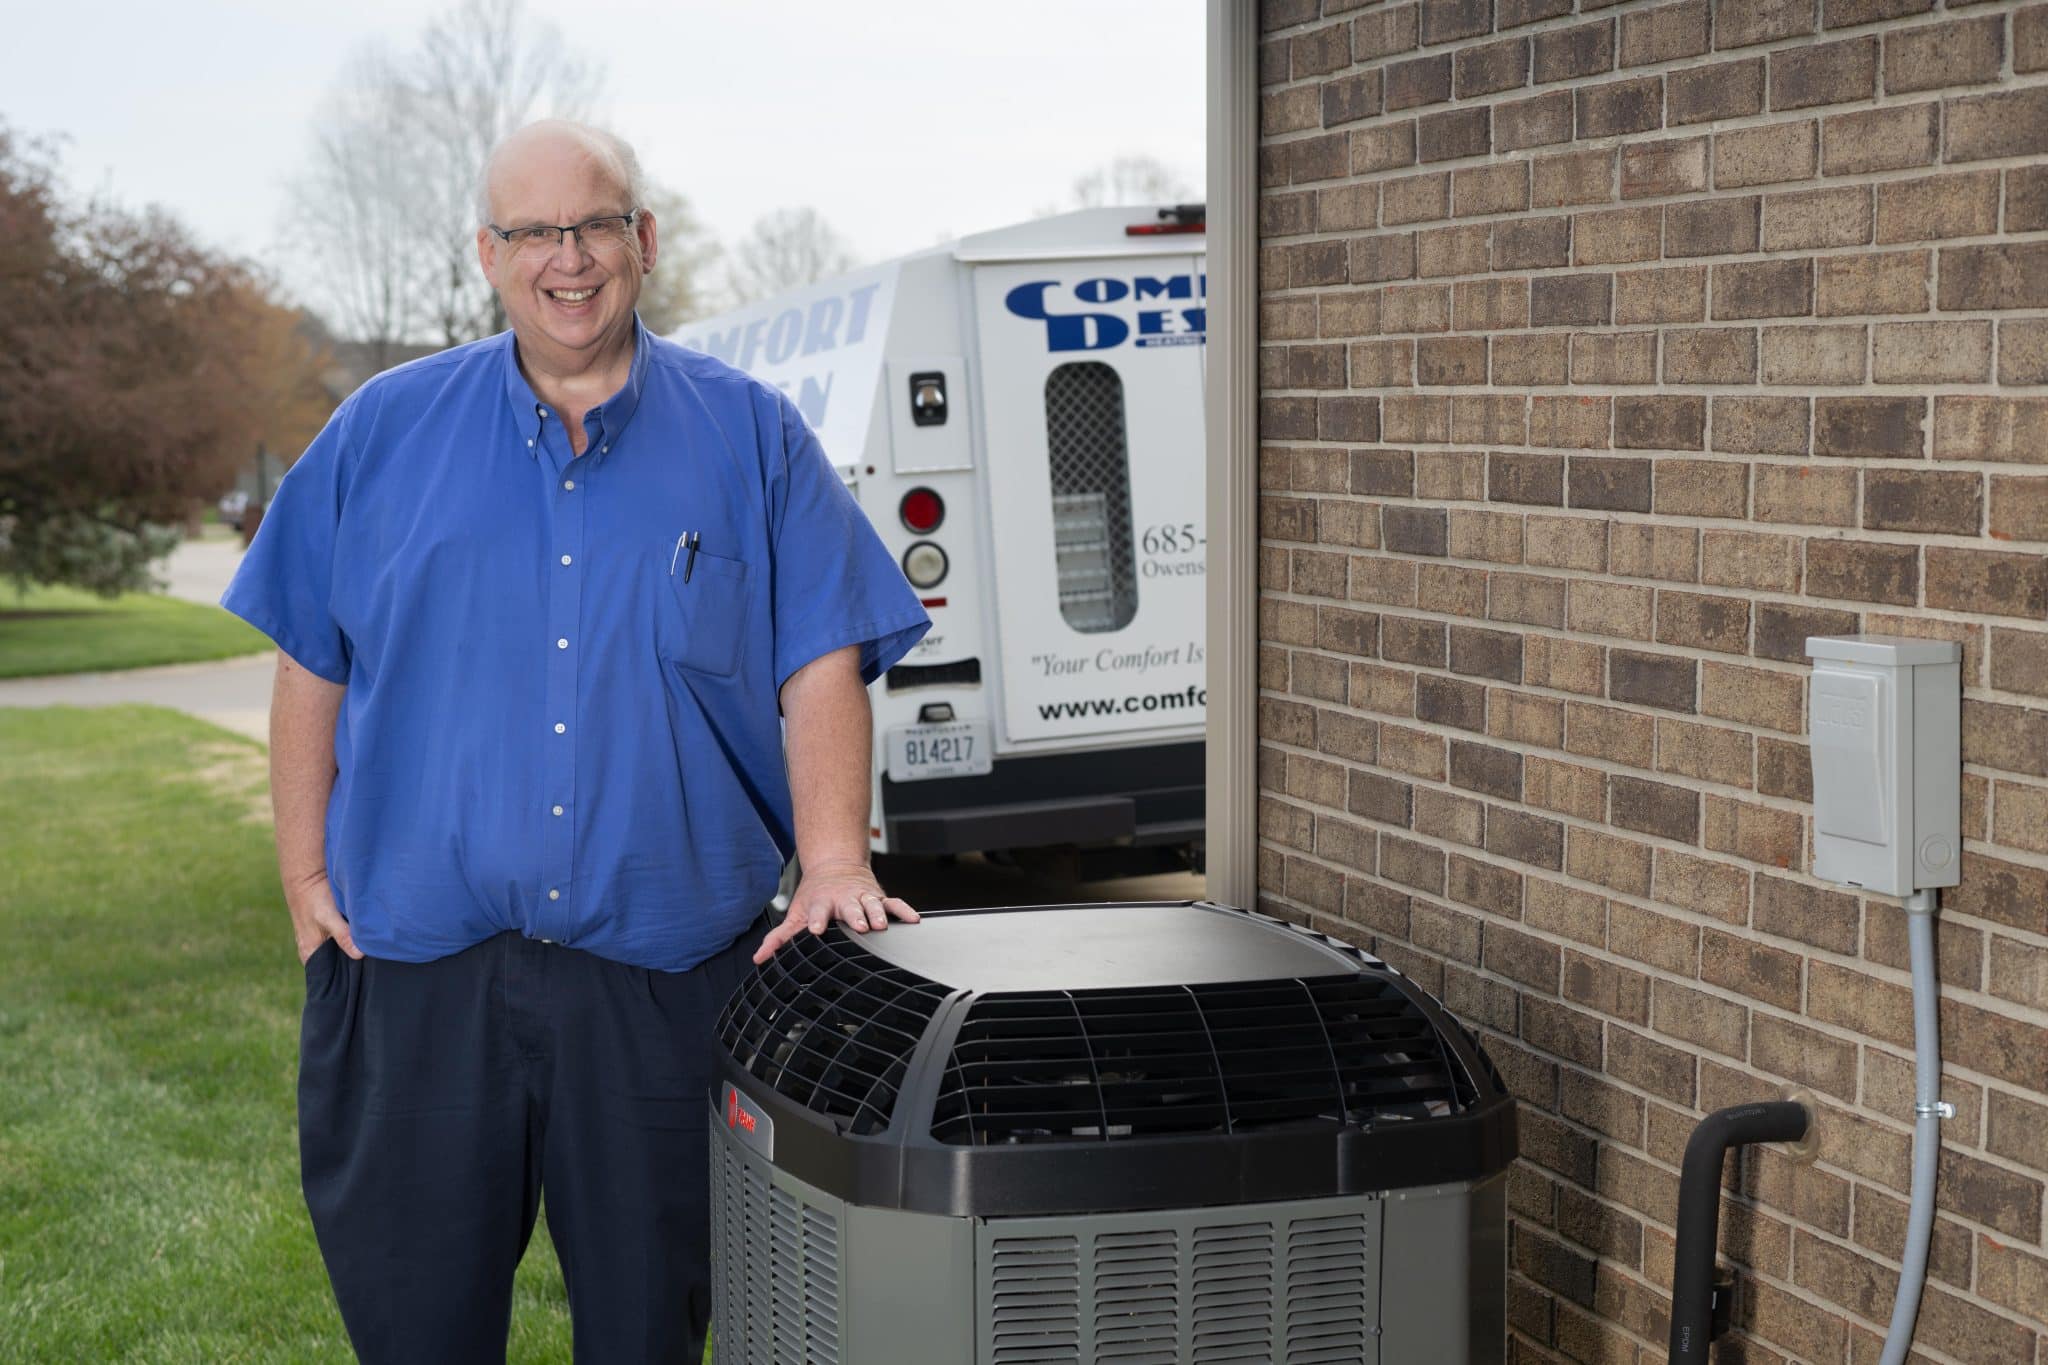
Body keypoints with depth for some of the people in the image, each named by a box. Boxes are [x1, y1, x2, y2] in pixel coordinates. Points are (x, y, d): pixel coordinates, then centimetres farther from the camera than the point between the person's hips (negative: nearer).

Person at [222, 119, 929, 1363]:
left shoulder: (751, 437, 5)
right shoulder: (385, 433, 8)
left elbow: (823, 662, -1)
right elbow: (311, 667, 10)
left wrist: (835, 860, -13)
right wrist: (306, 874, 5)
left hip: (664, 977, 0)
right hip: (416, 967, 1)